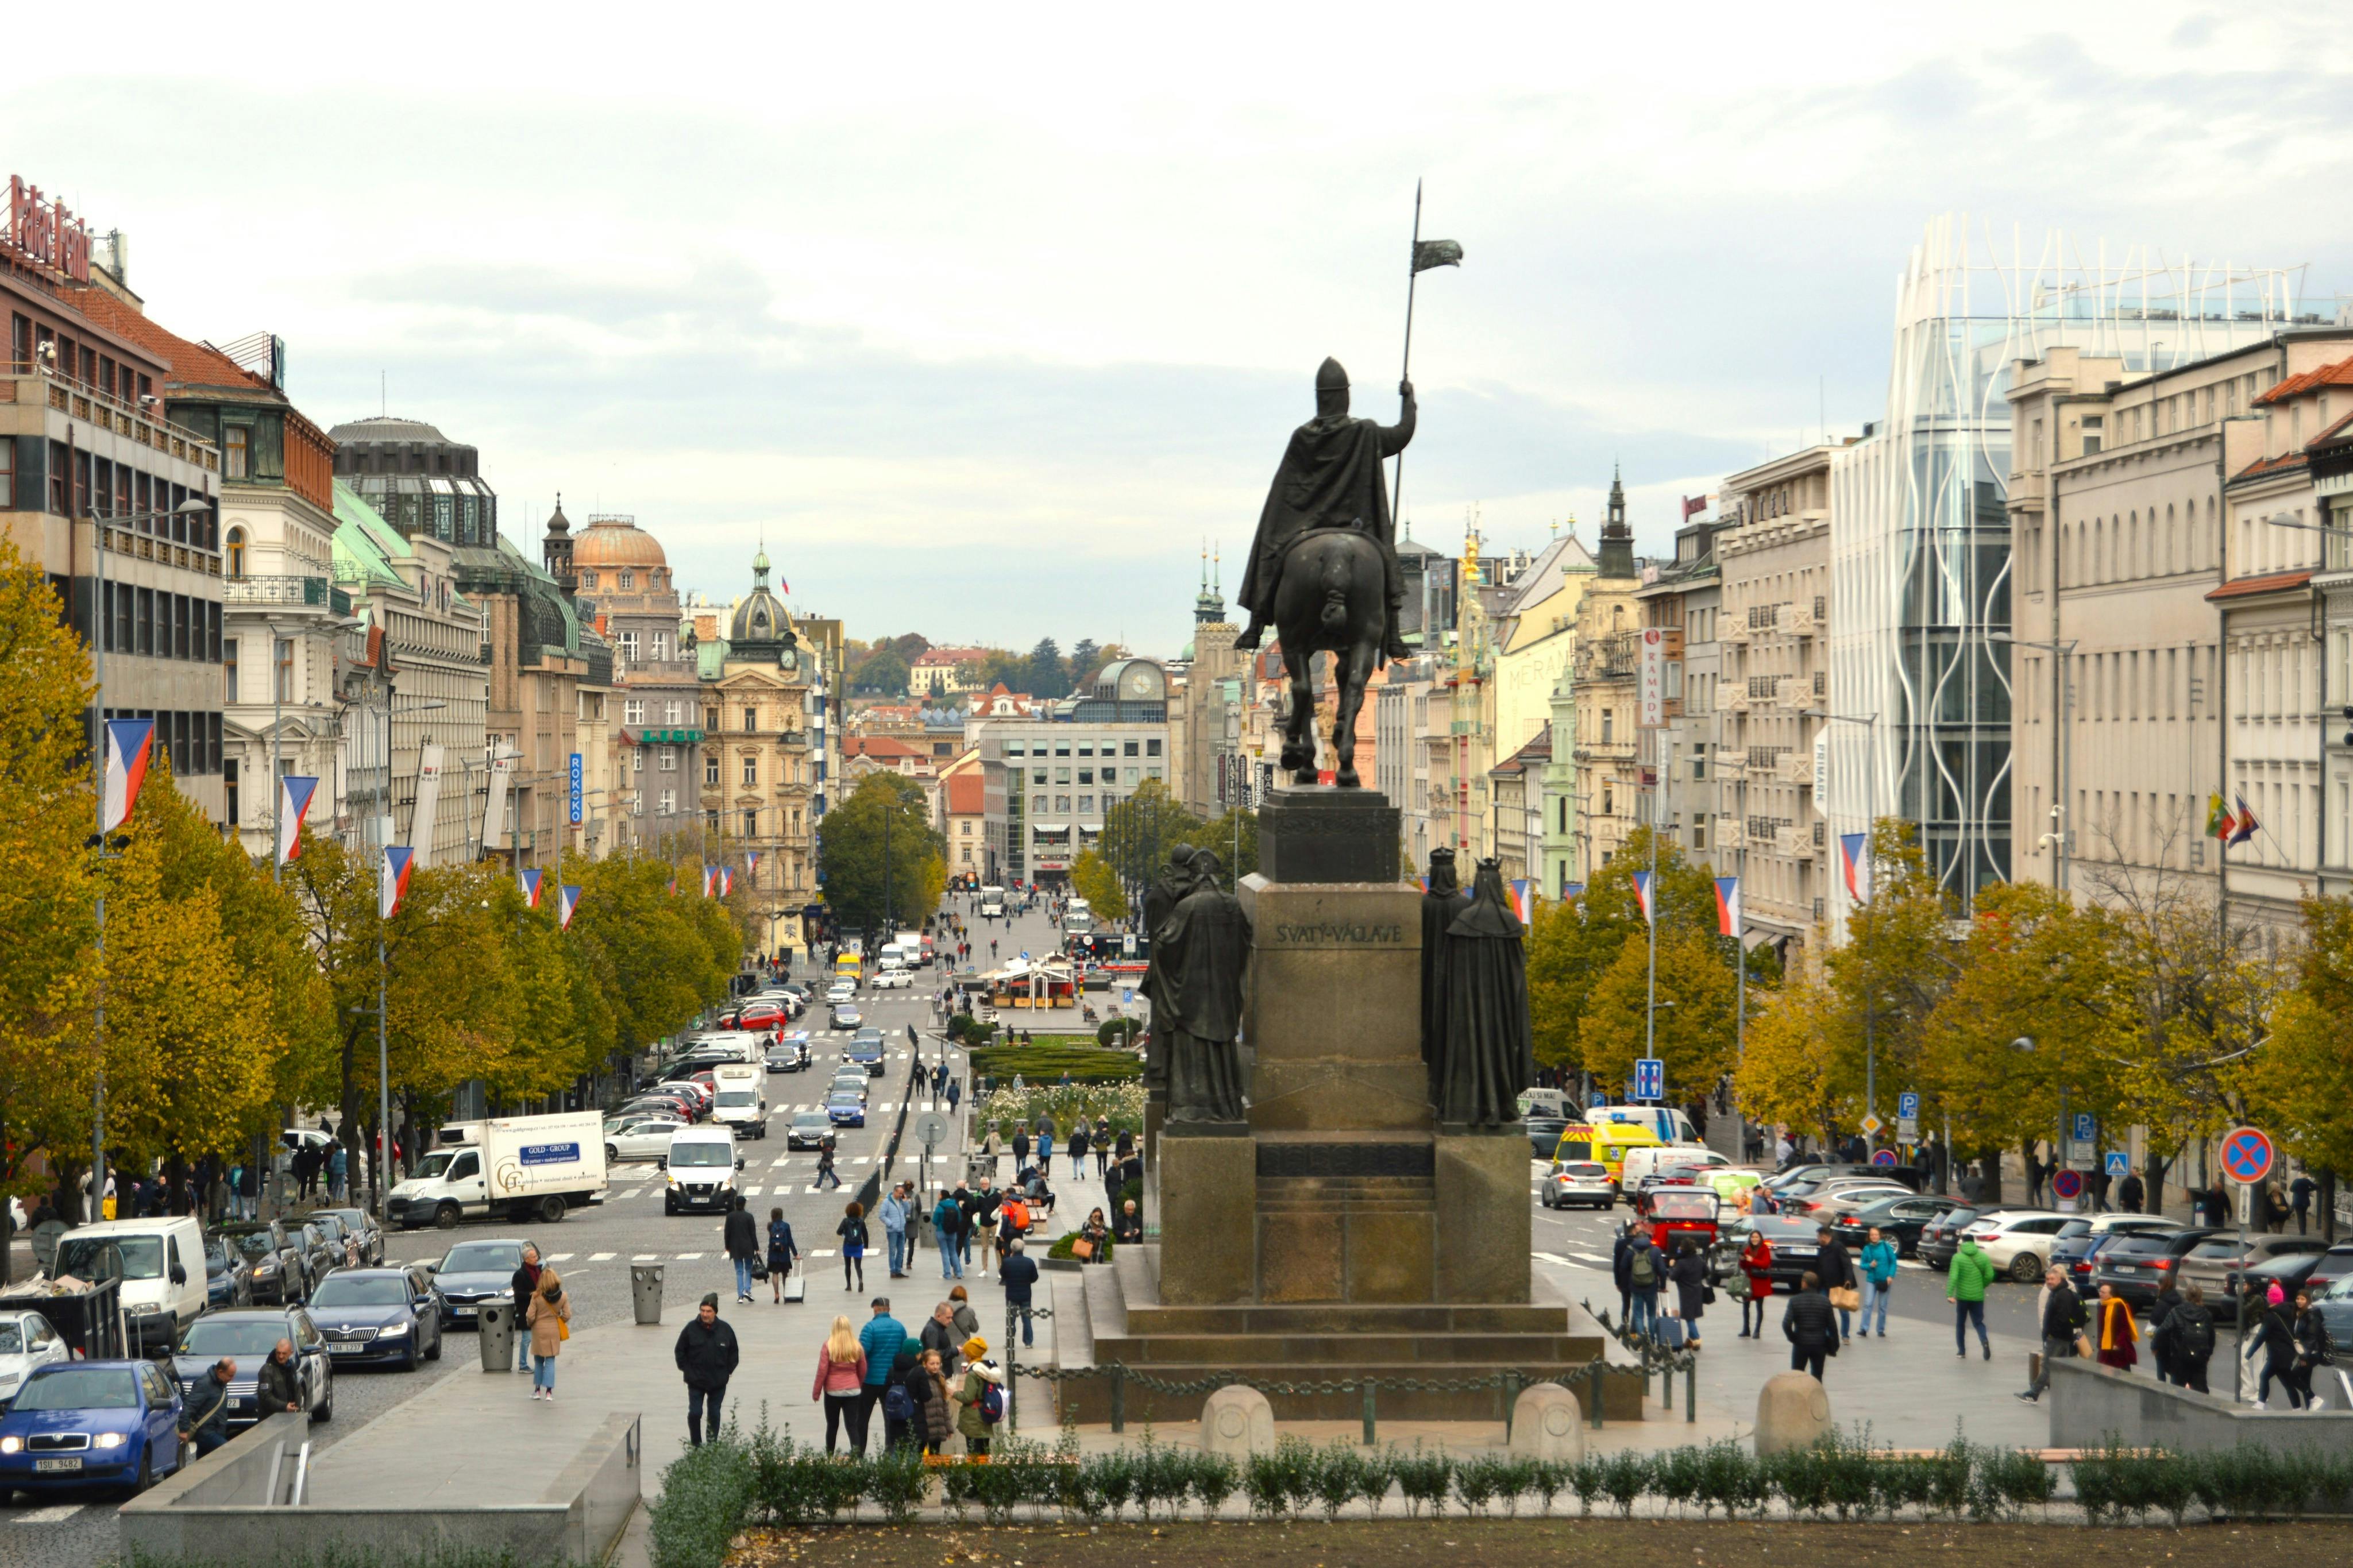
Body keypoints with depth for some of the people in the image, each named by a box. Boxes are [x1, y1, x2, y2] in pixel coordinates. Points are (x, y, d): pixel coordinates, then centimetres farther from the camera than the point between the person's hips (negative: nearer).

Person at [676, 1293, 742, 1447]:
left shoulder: (725, 1329, -3)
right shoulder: (691, 1329, -7)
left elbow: (734, 1353, 9)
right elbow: (679, 1351, 4)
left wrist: (728, 1370, 3)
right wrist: (687, 1370, -1)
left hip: (718, 1382, 1)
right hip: (696, 1381, -1)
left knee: (714, 1414, 7)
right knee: (695, 1413, -5)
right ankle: (696, 1444, 12)